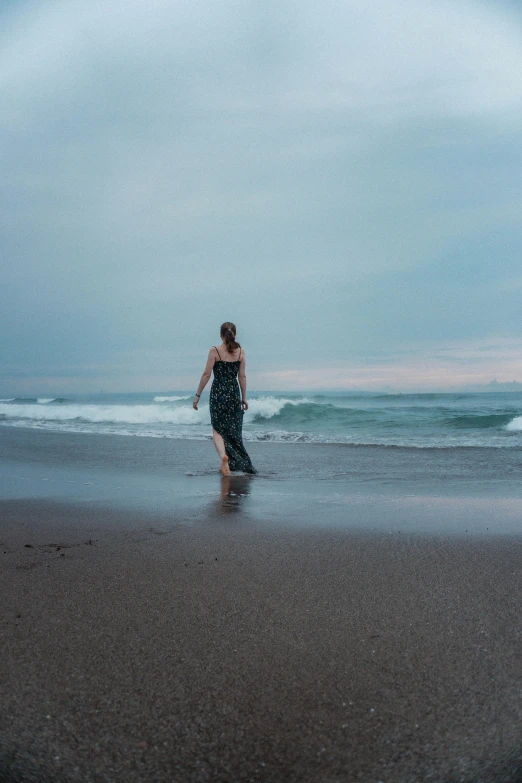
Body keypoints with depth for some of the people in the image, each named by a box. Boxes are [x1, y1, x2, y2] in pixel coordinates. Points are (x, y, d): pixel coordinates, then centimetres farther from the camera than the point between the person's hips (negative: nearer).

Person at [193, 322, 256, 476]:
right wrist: (244, 398, 12)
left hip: (218, 393, -3)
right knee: (234, 431, 15)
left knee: (217, 430, 5)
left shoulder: (214, 351, -6)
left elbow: (206, 374, -7)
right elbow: (242, 376, 4)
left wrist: (197, 395, -1)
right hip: (234, 393, 3)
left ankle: (224, 456, -21)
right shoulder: (240, 352, 2)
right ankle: (240, 464, 22)